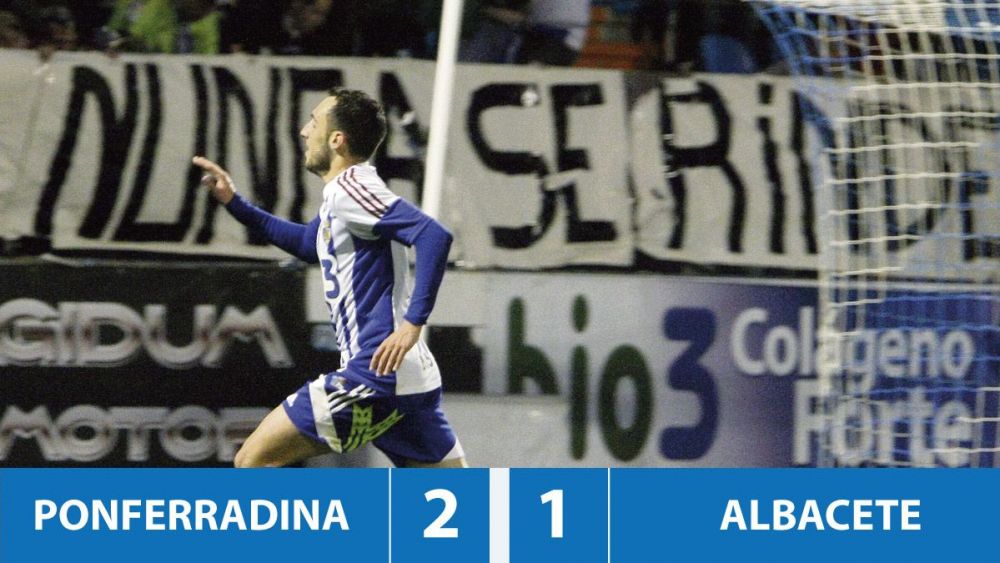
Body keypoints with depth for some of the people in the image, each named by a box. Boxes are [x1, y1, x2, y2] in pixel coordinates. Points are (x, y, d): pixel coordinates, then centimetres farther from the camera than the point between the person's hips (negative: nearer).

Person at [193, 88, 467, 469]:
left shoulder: (350, 188, -11)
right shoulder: (342, 196, 18)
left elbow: (433, 236, -24)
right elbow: (308, 244, 39)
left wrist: (412, 323, -28)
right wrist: (235, 204, 33)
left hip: (376, 374, -10)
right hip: (415, 379, 10)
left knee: (253, 460, -4)